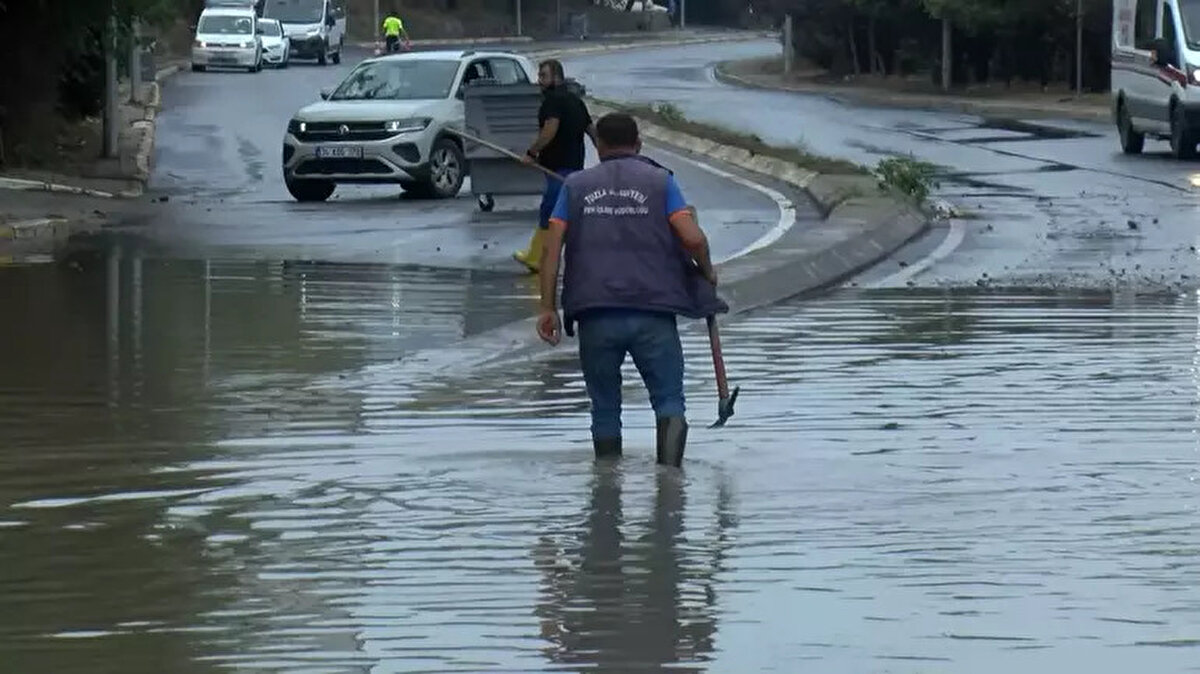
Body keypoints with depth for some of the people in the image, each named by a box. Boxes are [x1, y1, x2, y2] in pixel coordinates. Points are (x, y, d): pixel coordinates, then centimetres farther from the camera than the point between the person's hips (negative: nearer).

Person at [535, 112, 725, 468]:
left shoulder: (576, 185, 14)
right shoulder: (659, 181, 9)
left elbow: (552, 246, 4)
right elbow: (693, 238, -3)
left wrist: (548, 307, 4)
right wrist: (707, 272, 16)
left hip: (595, 313, 1)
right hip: (653, 312, -1)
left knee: (605, 408, 14)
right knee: (669, 399, 1)